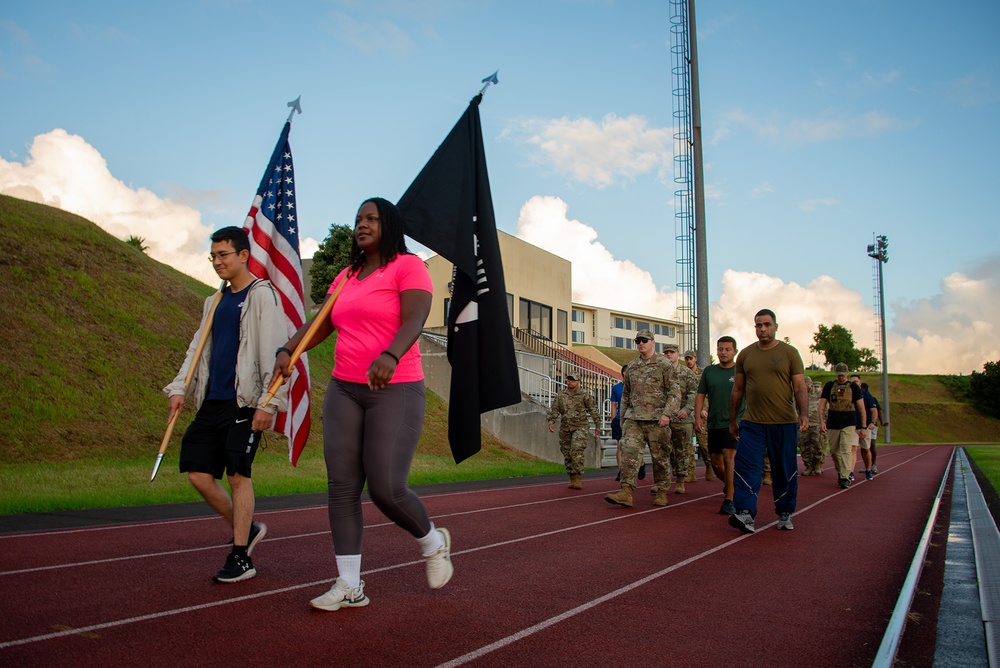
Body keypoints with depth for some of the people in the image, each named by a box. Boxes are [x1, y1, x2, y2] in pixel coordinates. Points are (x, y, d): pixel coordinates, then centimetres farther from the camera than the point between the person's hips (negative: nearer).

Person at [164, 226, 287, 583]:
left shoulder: (262, 295, -6)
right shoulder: (215, 301, 18)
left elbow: (273, 352, -12)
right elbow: (199, 346, 21)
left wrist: (268, 403, -17)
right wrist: (179, 387, 7)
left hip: (244, 402, -7)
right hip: (212, 402, 8)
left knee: (238, 475, -3)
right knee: (198, 473, 4)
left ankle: (240, 558, 9)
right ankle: (247, 529, 24)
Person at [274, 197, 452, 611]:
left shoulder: (407, 266, -4)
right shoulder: (346, 277, 17)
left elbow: (414, 320, -19)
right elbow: (320, 325, 11)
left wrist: (390, 355, -38)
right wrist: (287, 350, -8)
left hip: (395, 391, -6)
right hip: (344, 390, 7)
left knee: (386, 488, -10)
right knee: (342, 487, 1)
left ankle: (433, 542, 21)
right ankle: (349, 586, 11)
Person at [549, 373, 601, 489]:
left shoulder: (584, 395, 2)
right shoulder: (560, 395, 11)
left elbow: (593, 410, 3)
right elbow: (554, 409, 6)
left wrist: (597, 425, 1)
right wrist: (551, 422, -9)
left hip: (579, 428, -4)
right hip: (565, 428, 4)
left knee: (577, 452, -17)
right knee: (567, 454, 6)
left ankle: (578, 479, -15)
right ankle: (572, 479, 16)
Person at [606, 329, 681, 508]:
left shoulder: (664, 365, 0)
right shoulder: (631, 367, 15)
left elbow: (675, 392, -5)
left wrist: (667, 413, -17)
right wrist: (622, 419, 18)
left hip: (657, 419, -4)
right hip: (633, 418, 4)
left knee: (660, 457, 4)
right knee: (629, 452, -10)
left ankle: (662, 493, 17)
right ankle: (626, 492, -16)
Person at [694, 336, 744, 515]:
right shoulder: (709, 371, 9)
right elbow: (700, 395, 10)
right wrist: (698, 417, -2)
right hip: (714, 424, 4)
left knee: (729, 457, -18)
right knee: (716, 462, 10)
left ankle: (729, 500, -13)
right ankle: (729, 485, 40)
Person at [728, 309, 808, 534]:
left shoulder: (790, 353, 2)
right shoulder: (745, 355, 9)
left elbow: (800, 388, -2)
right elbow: (737, 390, 14)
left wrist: (803, 414, -17)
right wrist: (732, 420, 14)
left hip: (784, 423, -1)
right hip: (752, 423, 2)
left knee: (785, 471, 8)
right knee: (747, 467, -10)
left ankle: (785, 514, 23)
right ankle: (746, 514, -13)